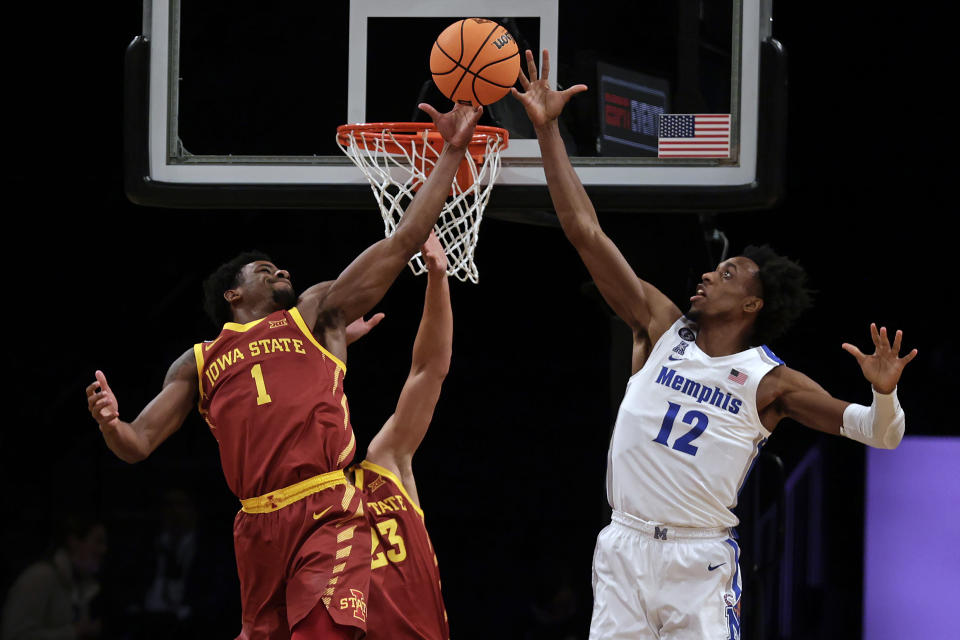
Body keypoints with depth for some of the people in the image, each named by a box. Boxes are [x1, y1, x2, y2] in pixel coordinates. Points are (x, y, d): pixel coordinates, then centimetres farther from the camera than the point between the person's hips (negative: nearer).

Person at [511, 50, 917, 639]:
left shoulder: (771, 382, 0)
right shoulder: (661, 328, 7)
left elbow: (880, 435, -1)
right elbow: (587, 234, 4)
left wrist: (885, 392, -25)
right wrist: (547, 130, -1)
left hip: (700, 560, -3)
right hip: (625, 545, 3)